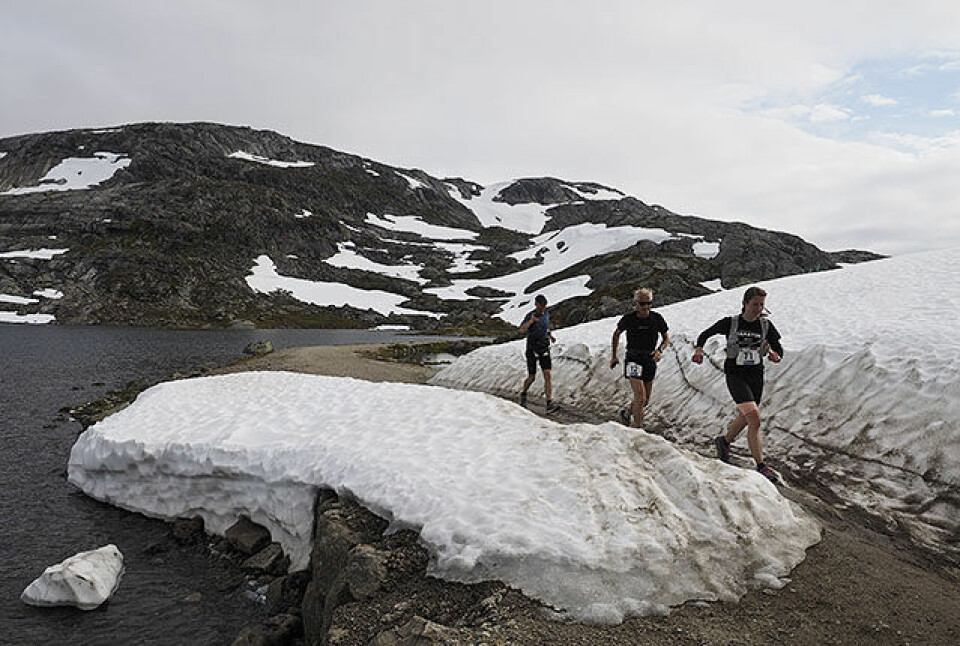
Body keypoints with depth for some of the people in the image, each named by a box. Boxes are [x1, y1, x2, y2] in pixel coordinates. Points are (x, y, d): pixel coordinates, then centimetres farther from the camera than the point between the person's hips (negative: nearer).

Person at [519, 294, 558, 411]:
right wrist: (531, 321, -49)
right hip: (532, 350, -4)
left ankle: (550, 404, -14)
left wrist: (551, 335, 12)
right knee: (531, 377, 5)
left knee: (547, 375, -11)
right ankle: (523, 393, 37)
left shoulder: (546, 314, 4)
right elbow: (522, 330, -33)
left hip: (544, 349, 4)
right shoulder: (530, 316, -15)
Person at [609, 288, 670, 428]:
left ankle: (627, 414, 41)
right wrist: (613, 356, 10)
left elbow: (666, 338, 8)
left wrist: (659, 350, -13)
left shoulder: (657, 318, -5)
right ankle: (638, 429, -5)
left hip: (650, 360, 4)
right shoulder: (628, 319, -10)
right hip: (633, 360, -4)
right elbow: (616, 334, 8)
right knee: (640, 398, -16)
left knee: (646, 400, 14)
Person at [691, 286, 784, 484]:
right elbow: (705, 334, 5)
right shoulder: (730, 323, -6)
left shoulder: (766, 325, 2)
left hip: (756, 375, 5)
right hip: (735, 376, -4)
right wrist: (699, 349, -15)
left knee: (745, 418, 17)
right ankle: (761, 467, -13)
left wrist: (775, 355, -19)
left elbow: (779, 350, 5)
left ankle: (724, 441, 47)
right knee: (755, 418, -19)